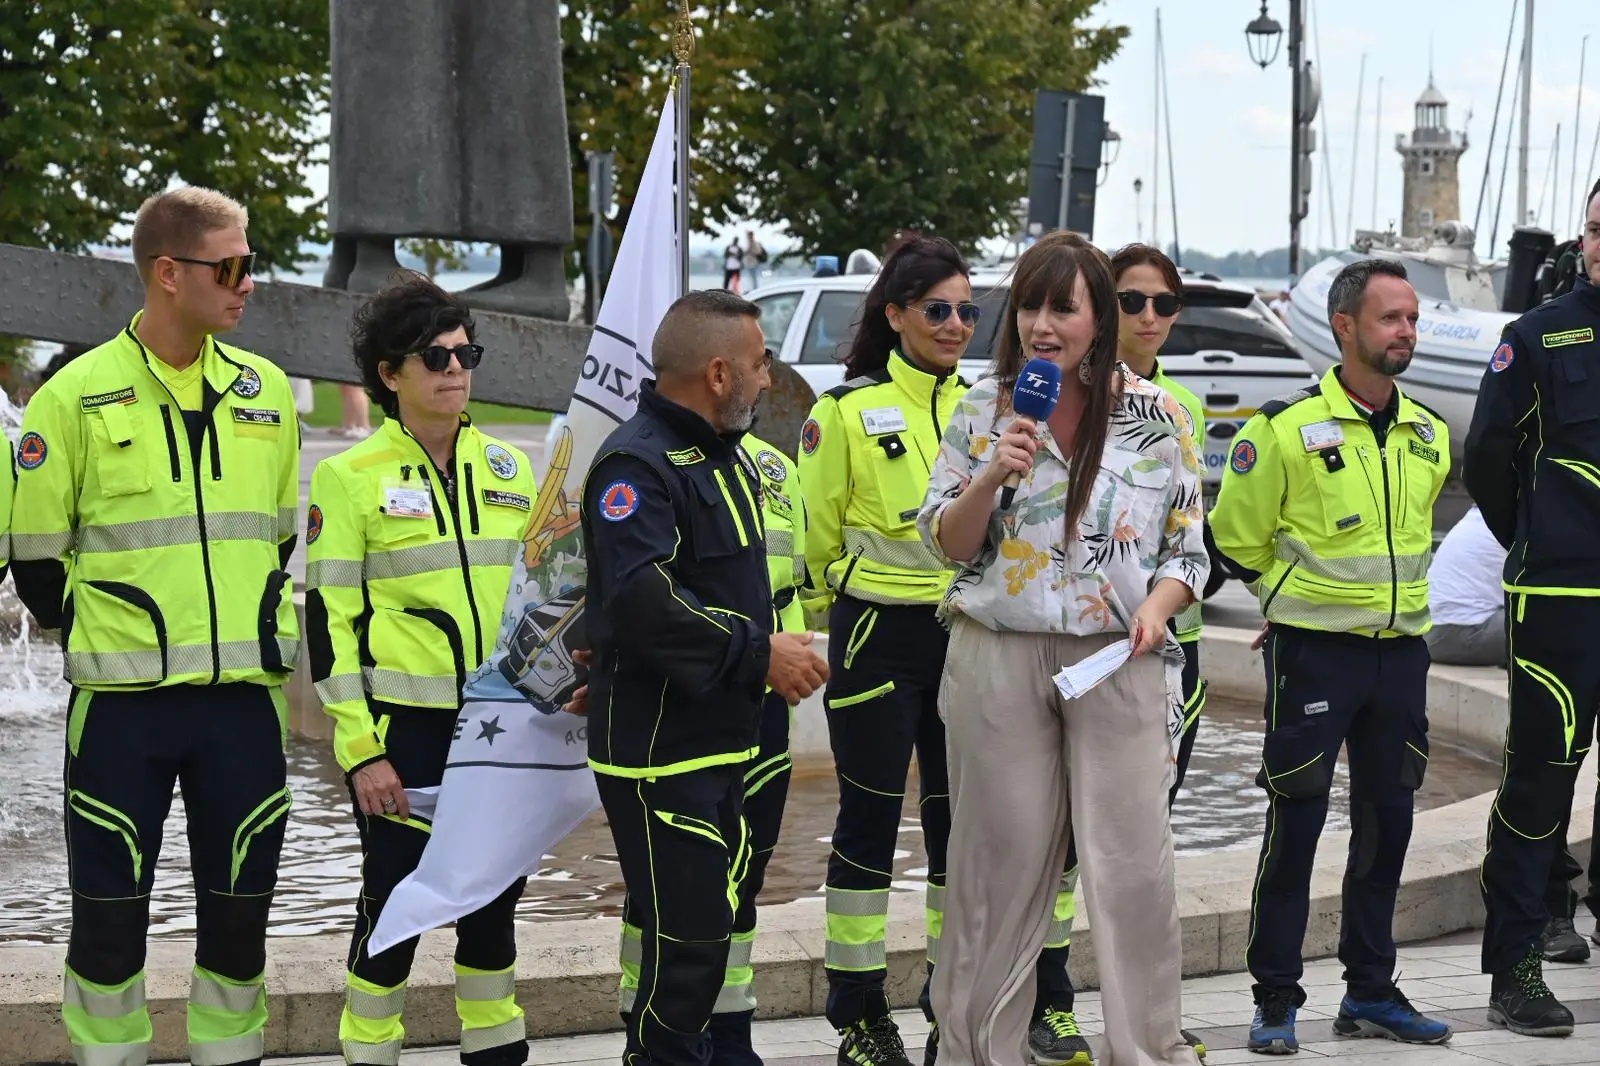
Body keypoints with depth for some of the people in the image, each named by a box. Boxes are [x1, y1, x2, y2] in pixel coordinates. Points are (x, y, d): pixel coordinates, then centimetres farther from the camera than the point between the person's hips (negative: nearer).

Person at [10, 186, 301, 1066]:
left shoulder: (265, 392, 7)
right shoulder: (77, 397, -6)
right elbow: (35, 556, 1)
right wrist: (108, 642, 5)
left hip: (246, 695, 4)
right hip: (121, 702, -3)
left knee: (240, 904, 9)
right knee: (110, 908, 3)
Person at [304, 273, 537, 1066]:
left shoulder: (507, 467, 10)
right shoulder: (350, 477, -4)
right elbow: (329, 618, -7)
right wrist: (361, 748, -12)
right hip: (402, 728, -4)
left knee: (495, 891, 10)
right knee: (395, 897, -1)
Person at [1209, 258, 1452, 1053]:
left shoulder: (1429, 437, 7)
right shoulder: (1287, 428, -11)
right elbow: (1237, 537, 0)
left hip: (1400, 651, 6)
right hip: (1314, 652, -5)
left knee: (1388, 824, 11)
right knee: (1296, 825, -3)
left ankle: (1371, 993, 22)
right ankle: (1275, 1001, 6)